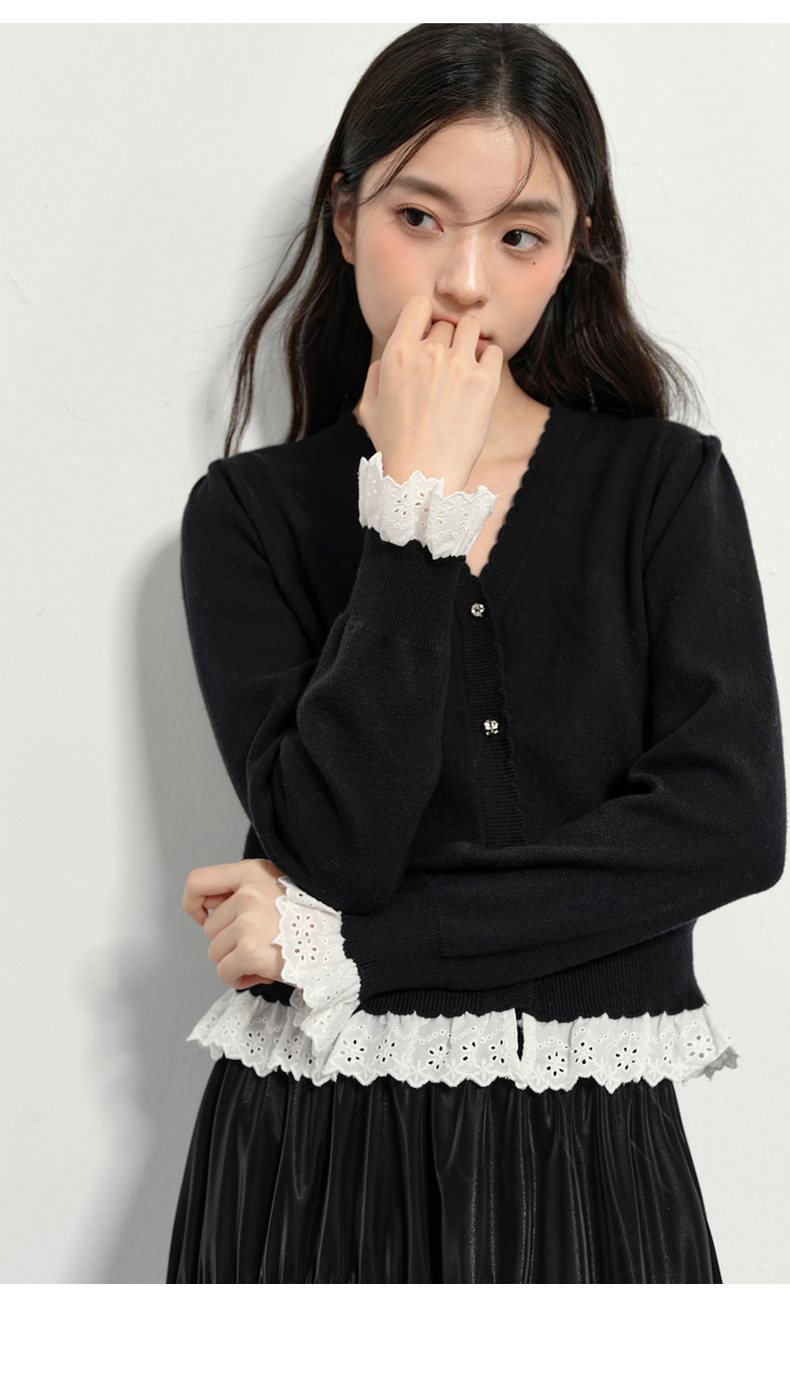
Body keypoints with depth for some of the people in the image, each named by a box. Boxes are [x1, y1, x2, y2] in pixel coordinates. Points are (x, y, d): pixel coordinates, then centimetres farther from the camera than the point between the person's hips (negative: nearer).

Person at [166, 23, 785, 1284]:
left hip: (588, 1147, 1)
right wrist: (418, 500, -16)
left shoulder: (669, 485, -2)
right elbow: (334, 841, -14)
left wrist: (353, 941, -14)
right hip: (316, 1140, 0)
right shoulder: (248, 512, -2)